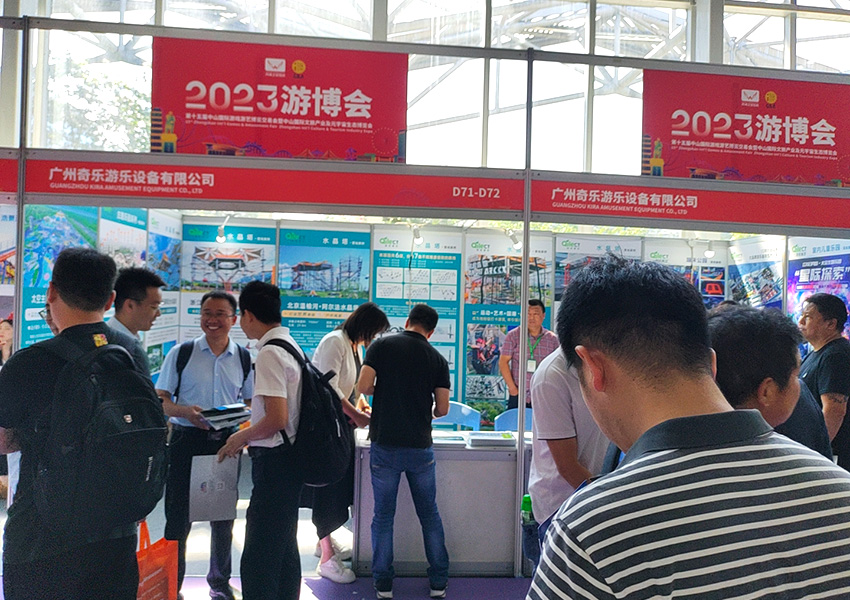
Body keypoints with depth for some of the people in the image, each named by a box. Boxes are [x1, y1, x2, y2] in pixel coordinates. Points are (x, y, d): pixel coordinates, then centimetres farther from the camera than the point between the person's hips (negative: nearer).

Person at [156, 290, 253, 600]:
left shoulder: (244, 359, 5)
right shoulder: (181, 353, -1)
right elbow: (160, 399, -1)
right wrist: (185, 411, -21)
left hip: (225, 441, 2)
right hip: (186, 439, -2)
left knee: (223, 516, 13)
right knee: (178, 516, 2)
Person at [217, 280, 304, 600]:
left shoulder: (269, 354, -17)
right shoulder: (291, 345, 11)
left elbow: (277, 419, -22)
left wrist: (242, 438, -7)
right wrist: (249, 433, 21)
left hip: (273, 461, -10)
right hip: (289, 458, 10)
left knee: (259, 558, -6)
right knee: (285, 547, 20)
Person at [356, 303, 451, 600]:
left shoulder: (382, 345, -2)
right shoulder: (437, 359, 2)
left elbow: (363, 386, -11)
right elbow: (442, 408, 0)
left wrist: (383, 390, 10)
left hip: (385, 445, -1)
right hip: (420, 446, 1)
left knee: (383, 515, 10)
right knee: (429, 514, 14)